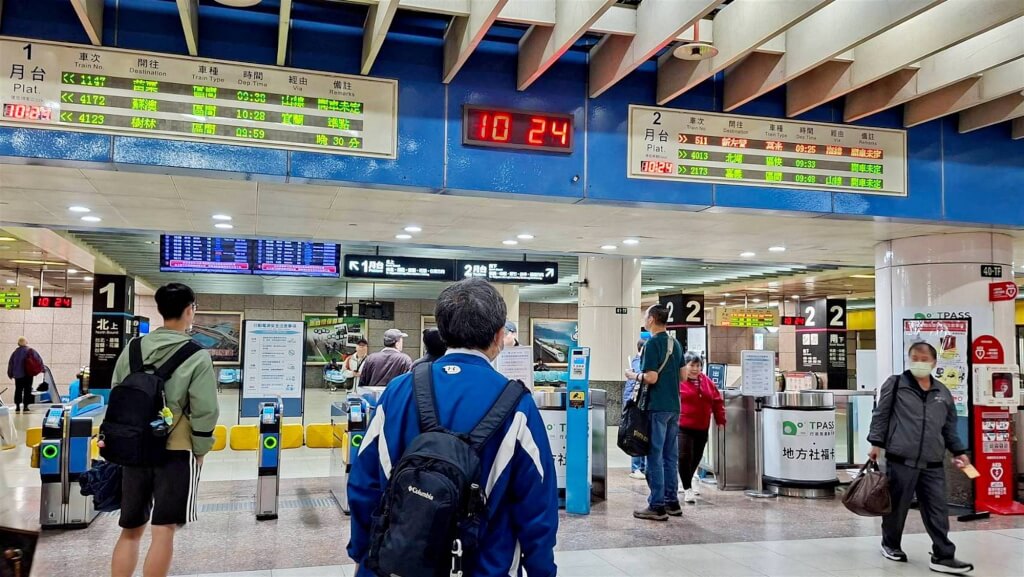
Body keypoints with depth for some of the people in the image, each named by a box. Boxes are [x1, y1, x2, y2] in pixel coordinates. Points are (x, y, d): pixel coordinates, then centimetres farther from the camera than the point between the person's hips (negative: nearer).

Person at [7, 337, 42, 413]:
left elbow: (10, 363, 9)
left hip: (17, 374, 3)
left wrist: (10, 374, 15)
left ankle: (17, 406, 6)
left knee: (18, 390, 9)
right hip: (27, 374, -3)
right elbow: (38, 359, -11)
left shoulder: (15, 352, 6)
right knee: (27, 390, 1)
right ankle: (25, 406, -4)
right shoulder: (30, 351, -4)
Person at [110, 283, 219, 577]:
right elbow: (205, 410, -11)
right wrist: (200, 450, 1)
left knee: (131, 529, 14)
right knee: (164, 529, 0)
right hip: (176, 449, -4)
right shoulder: (197, 356, -8)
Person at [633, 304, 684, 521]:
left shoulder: (653, 343, -13)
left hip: (657, 407, -8)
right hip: (674, 406, 8)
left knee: (655, 456, -4)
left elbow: (651, 378, -19)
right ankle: (672, 501, 17)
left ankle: (657, 506, -1)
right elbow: (683, 376, 15)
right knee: (670, 456, 12)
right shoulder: (676, 343, 11)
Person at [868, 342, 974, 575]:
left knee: (937, 510, 1)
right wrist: (876, 443, -5)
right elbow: (880, 415, 0)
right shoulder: (895, 384, 0)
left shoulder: (943, 392, 13)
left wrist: (959, 451, 15)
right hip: (900, 461, -3)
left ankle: (943, 557, 6)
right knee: (897, 506, 7)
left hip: (933, 465, 4)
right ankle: (891, 545, 27)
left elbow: (949, 427, 21)